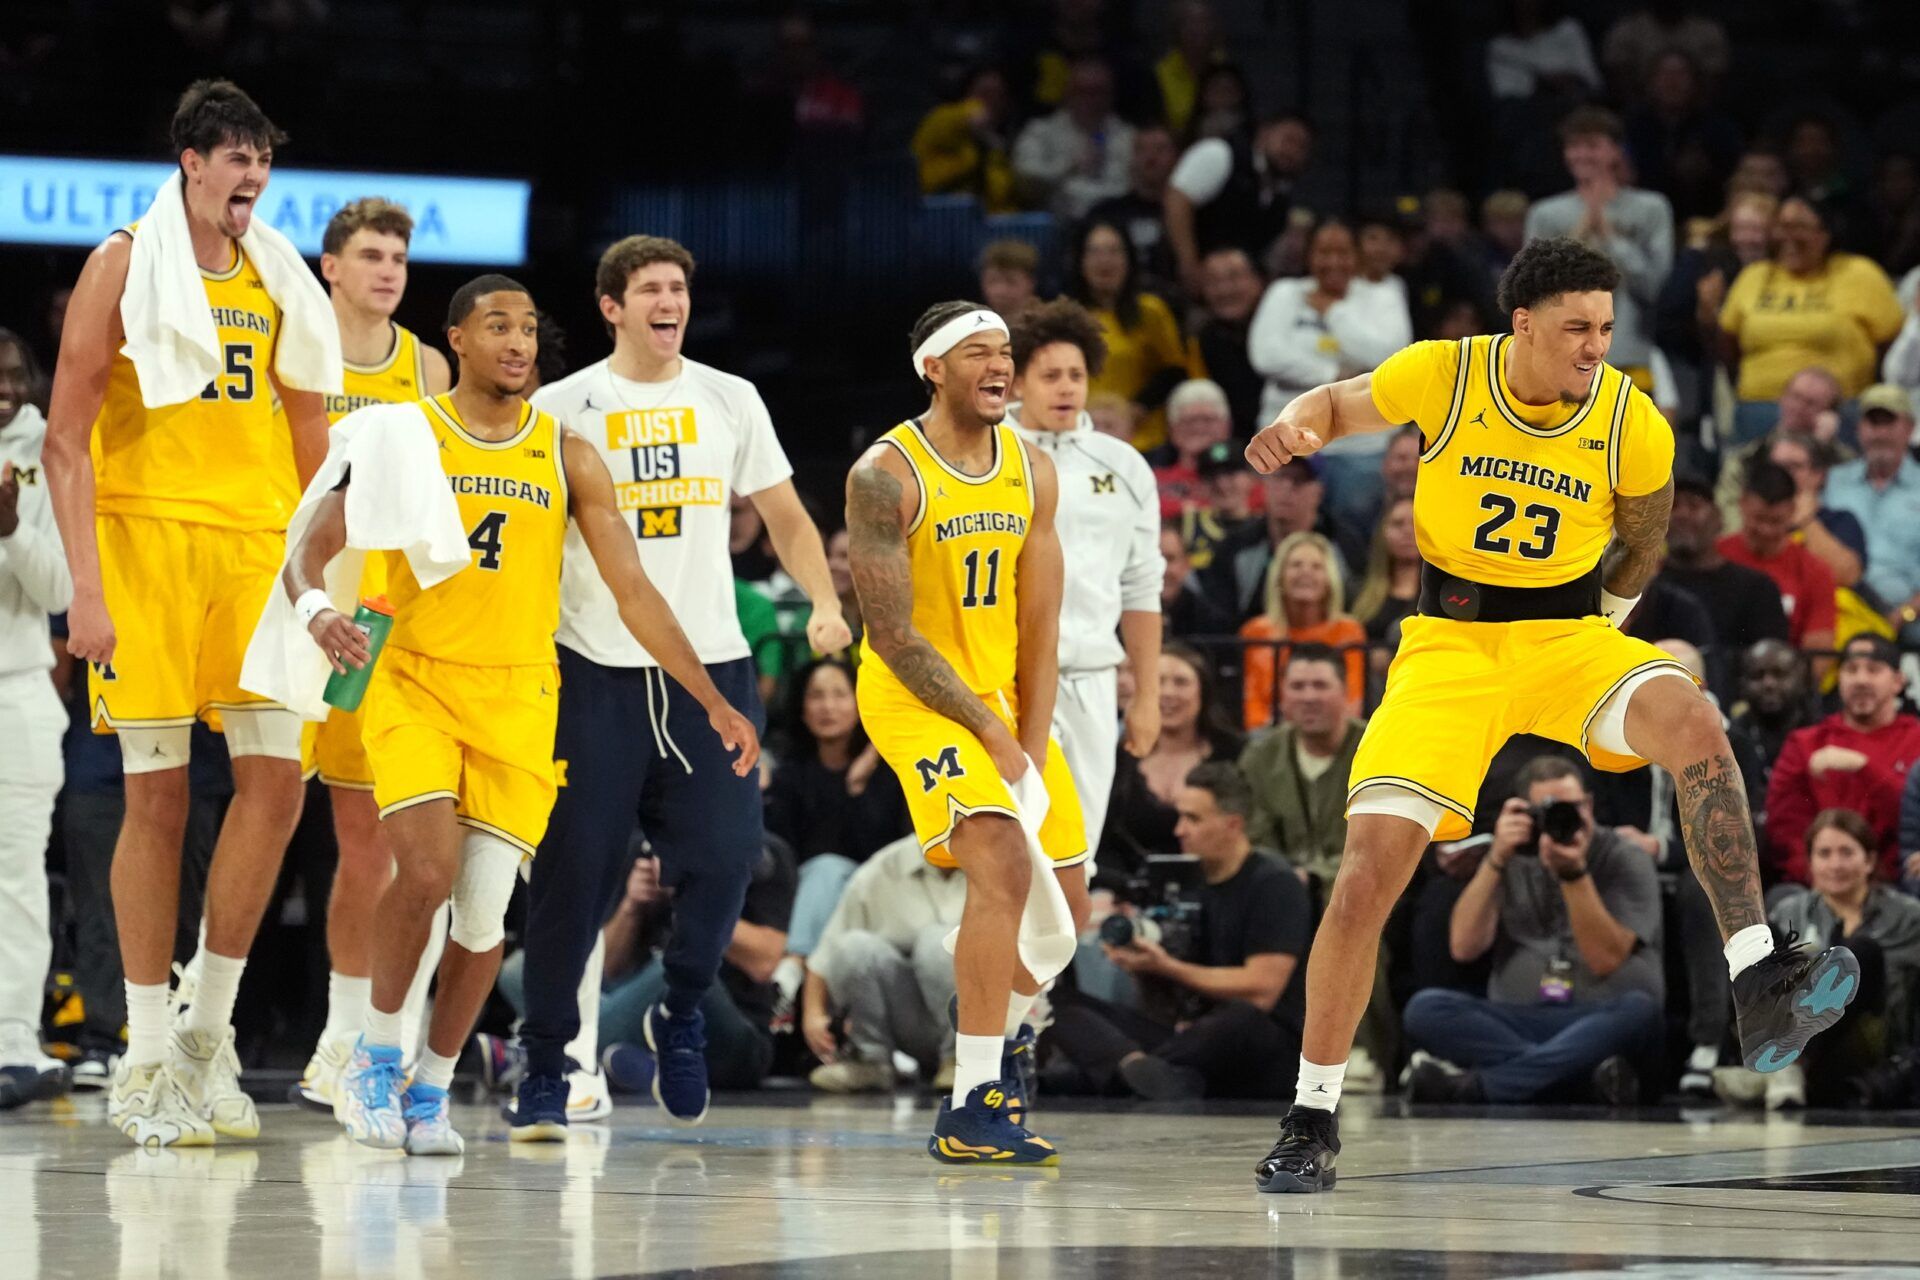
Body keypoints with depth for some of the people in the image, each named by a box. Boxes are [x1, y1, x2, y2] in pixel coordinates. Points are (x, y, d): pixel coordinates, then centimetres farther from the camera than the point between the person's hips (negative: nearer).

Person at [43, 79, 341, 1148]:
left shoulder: (274, 282, 15)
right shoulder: (126, 265, 0)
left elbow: (306, 447, 20)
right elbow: (67, 437, -4)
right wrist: (87, 588, -12)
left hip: (258, 548, 5)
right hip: (146, 539, -5)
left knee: (276, 781, -4)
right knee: (158, 797, -3)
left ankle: (210, 1034, 9)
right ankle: (146, 1063, 4)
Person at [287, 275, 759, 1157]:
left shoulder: (567, 456, 5)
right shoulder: (403, 433, 0)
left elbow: (633, 591, 6)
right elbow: (308, 551, -2)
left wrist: (714, 703, 2)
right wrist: (316, 609, -26)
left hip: (518, 696, 2)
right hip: (413, 682, -2)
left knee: (486, 912, -3)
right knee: (428, 872, -21)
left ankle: (432, 1088, 17)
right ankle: (375, 1055, 2)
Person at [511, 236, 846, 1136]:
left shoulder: (730, 401, 10)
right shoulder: (562, 409, 3)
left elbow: (784, 518, 16)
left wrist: (825, 604, -1)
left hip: (711, 665, 2)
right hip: (596, 671, -2)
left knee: (726, 853, -8)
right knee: (575, 872, -4)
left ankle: (681, 1013, 18)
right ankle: (547, 1067, 6)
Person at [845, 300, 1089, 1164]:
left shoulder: (1033, 473, 2)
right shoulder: (885, 475, -16)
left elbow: (1039, 629, 3)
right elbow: (891, 634, -17)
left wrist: (1032, 748, -7)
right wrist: (994, 738, -17)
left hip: (1006, 694, 7)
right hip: (915, 696, -7)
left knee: (1066, 898, 9)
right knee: (1003, 863, -26)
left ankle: (998, 1038, 38)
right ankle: (971, 1113, -25)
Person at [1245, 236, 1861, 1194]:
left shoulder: (1632, 425, -9)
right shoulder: (1440, 377, -10)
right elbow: (1338, 404, 9)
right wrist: (1294, 427, -11)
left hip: (1568, 635, 0)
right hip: (1447, 641, 0)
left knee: (1690, 719, -33)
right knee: (1368, 869, -12)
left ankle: (1758, 989, -35)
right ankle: (1312, 1122, 3)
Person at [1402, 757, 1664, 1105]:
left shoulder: (1626, 863, 2)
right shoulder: (1512, 861, 11)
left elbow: (1606, 961, -12)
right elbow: (1464, 949, -2)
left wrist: (1573, 873, -20)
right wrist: (1496, 859, -11)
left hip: (1599, 1023, -2)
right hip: (1516, 1021, 2)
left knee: (1638, 1010, -36)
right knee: (1425, 1008, -24)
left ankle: (1471, 1087, -40)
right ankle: (1591, 1071, -36)